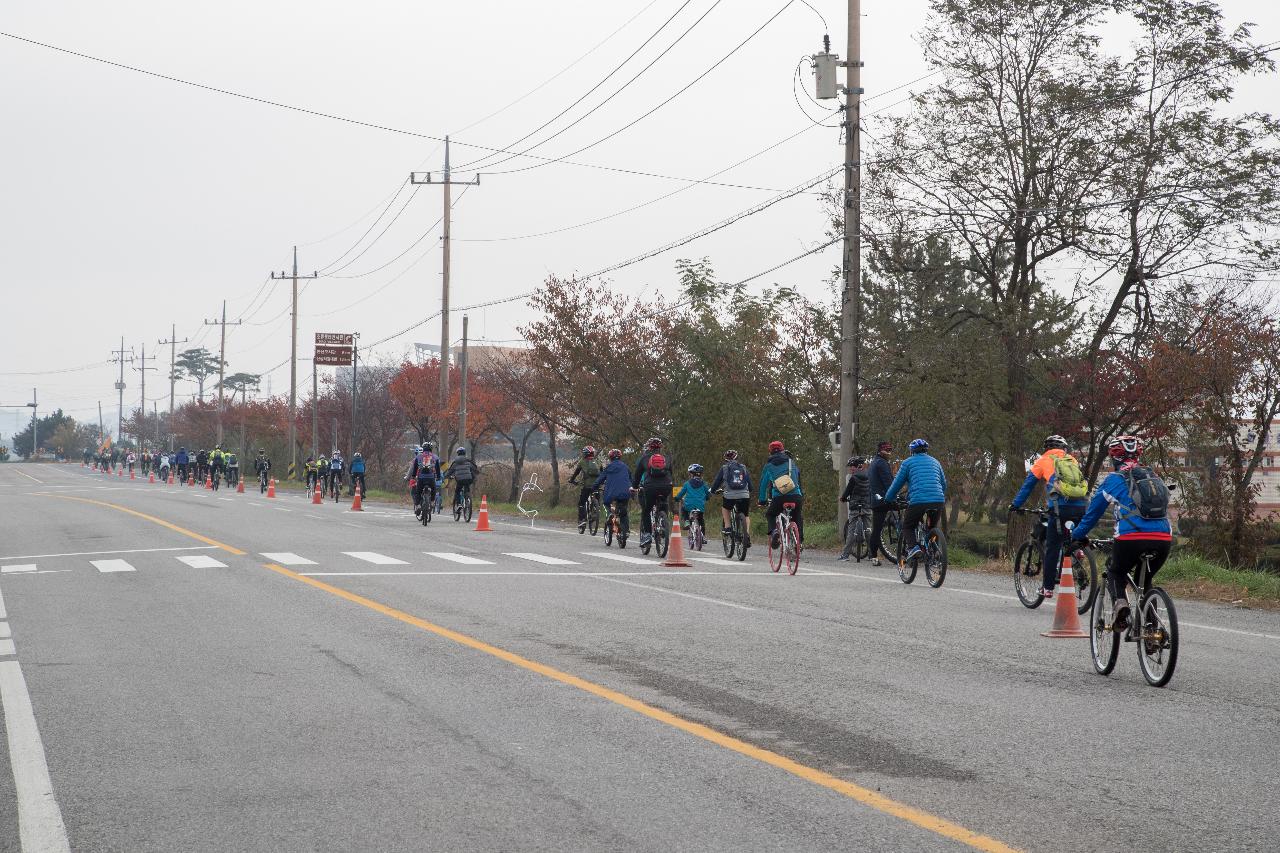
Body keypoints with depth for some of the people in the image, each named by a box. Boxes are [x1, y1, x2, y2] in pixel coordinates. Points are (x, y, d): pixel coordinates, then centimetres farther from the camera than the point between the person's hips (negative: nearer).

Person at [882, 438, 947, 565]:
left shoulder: (908, 462, 10)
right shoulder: (935, 462, 23)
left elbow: (897, 483, 11)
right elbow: (944, 484, 30)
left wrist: (888, 499, 26)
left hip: (918, 500, -4)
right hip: (938, 501, 4)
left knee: (907, 527, 13)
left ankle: (913, 547, -11)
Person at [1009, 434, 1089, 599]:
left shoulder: (1044, 461, 17)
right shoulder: (1073, 460, 27)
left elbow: (1027, 485, 19)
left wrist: (1015, 505, 27)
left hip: (1061, 509, -3)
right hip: (1080, 509, 3)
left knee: (1052, 548, 2)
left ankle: (1047, 587, 4)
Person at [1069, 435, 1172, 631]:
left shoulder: (1114, 479, 11)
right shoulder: (1154, 477, 25)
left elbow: (1092, 512, 18)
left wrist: (1077, 537, 31)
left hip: (1131, 538, -4)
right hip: (1164, 540, 4)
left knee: (1115, 574, 22)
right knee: (1145, 579, 27)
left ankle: (1119, 601, -7)